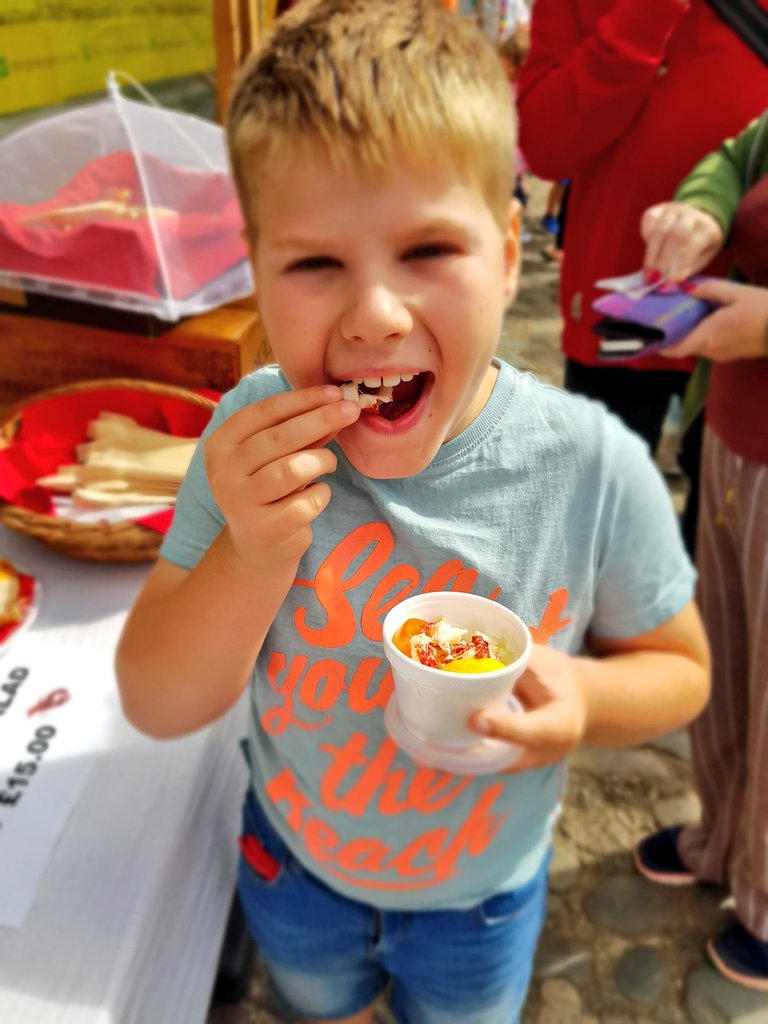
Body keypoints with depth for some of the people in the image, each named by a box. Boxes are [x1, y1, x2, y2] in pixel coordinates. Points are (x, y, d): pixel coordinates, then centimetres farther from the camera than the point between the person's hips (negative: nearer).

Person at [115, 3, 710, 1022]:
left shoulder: (595, 469, -27)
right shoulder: (255, 437, -25)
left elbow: (678, 668, -10)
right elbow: (157, 705, -19)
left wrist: (583, 699, -32)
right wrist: (254, 556, -38)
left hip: (482, 884, 0)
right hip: (293, 853, 2)